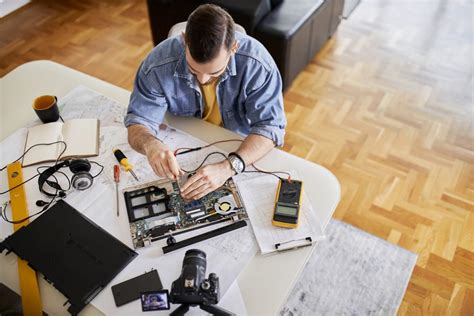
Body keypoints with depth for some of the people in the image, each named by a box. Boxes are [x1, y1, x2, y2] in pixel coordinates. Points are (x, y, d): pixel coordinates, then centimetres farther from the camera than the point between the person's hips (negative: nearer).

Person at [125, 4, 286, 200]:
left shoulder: (256, 63, -26)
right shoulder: (159, 63, -24)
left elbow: (270, 125, -26)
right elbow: (139, 121, -17)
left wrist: (228, 167, -42)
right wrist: (150, 144, -42)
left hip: (240, 152, 0)